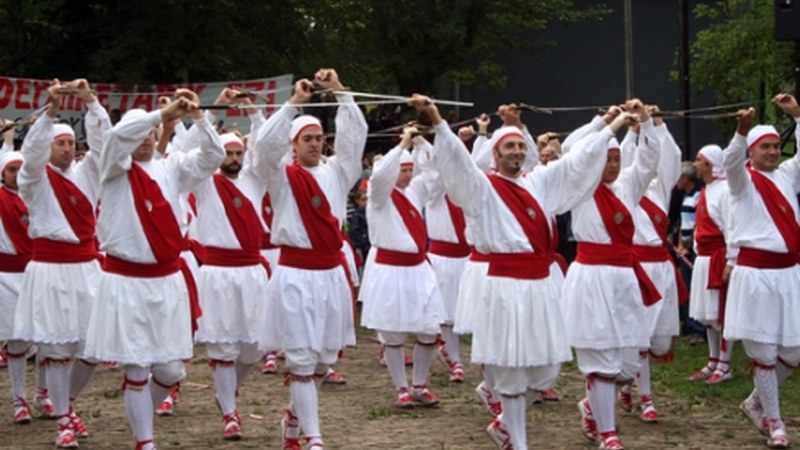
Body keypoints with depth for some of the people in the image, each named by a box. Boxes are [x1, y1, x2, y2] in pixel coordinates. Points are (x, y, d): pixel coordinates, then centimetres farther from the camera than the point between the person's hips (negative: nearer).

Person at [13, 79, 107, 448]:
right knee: (55, 348, -1)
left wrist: (91, 103, -18)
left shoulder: (85, 173, 9)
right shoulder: (34, 178, 1)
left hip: (85, 267, 4)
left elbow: (102, 141, -3)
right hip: (49, 269, -4)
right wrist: (50, 111, -32)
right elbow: (31, 152, -19)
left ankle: (68, 402, 25)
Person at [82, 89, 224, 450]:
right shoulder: (115, 170, -1)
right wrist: (164, 113, -28)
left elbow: (213, 156, -2)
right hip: (126, 282, -3)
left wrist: (197, 117, -16)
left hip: (169, 280, 3)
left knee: (171, 370, 5)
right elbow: (117, 137, -21)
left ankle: (139, 414, 33)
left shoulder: (170, 169, 9)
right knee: (137, 370, -1)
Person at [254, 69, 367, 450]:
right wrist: (294, 103, -20)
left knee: (324, 359, 10)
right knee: (302, 359, -5)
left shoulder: (336, 172, 9)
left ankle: (294, 417, 33)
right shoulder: (282, 176, -1)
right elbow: (266, 143, -17)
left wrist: (340, 93, -6)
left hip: (332, 273, 4)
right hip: (295, 275, -4)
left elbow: (355, 135, 0)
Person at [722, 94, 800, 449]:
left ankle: (756, 403, 26)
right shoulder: (744, 180, -1)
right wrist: (741, 130, -39)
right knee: (764, 351, -1)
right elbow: (731, 162, -21)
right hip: (756, 274, -5)